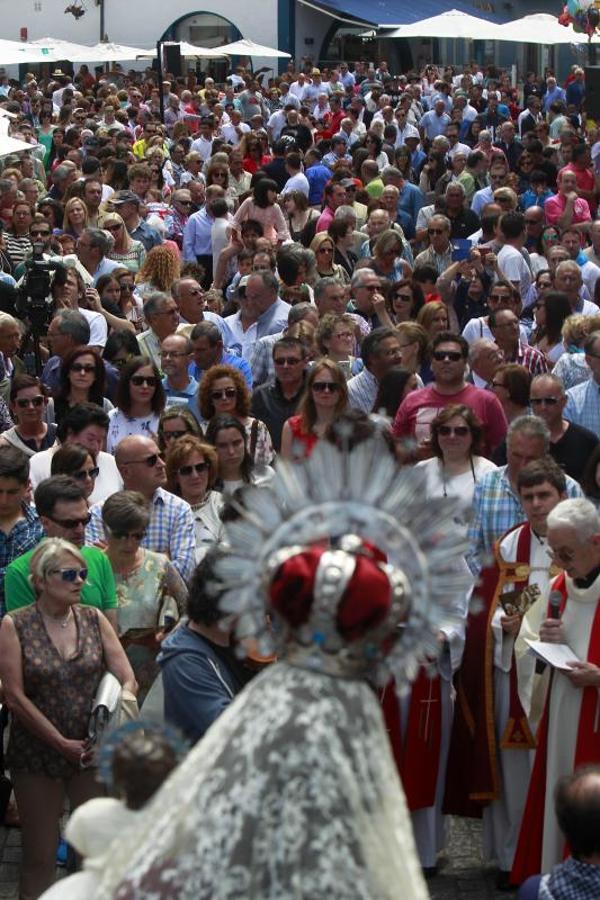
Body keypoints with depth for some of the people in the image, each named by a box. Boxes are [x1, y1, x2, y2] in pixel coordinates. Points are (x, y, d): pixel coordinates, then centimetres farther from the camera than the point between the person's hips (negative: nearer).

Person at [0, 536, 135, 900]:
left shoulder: (94, 619, 4)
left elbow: (128, 681, 1)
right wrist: (62, 743, -13)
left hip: (93, 749, 2)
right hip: (37, 753, -2)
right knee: (40, 856, 5)